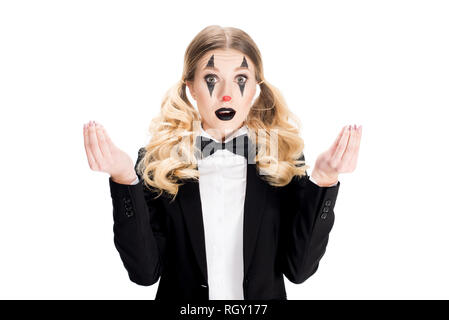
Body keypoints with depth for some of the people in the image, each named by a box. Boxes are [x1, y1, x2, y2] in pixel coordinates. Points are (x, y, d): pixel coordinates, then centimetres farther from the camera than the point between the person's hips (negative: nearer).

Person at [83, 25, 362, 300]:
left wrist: (322, 181, -22)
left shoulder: (284, 158, -11)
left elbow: (299, 269, -12)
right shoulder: (157, 161, -12)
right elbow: (145, 271, -15)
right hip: (181, 296, 0)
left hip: (266, 295, 1)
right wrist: (124, 180, -25)